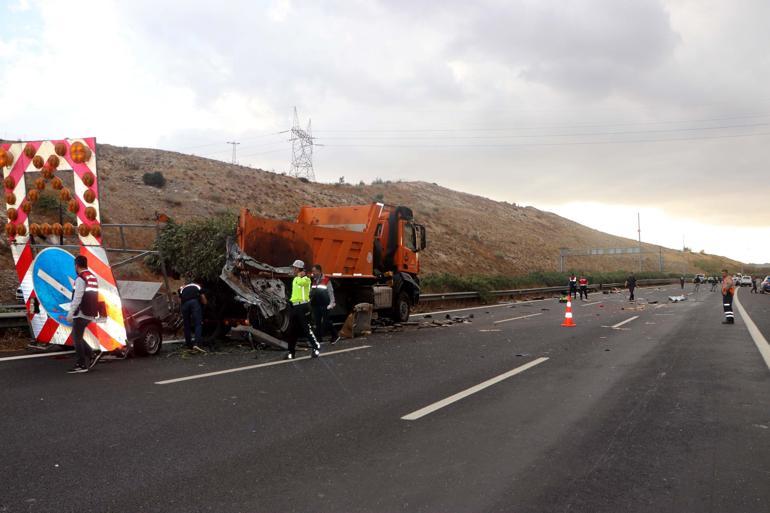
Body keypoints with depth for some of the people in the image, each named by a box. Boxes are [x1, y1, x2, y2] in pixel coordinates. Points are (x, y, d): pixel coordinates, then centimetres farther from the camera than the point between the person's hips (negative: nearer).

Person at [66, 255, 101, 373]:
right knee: (77, 337, 18)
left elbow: (77, 298, -19)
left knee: (77, 338, 0)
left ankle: (81, 365, 3)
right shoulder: (93, 277, 14)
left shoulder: (81, 278, -13)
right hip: (90, 314, 8)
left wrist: (70, 313, -16)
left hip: (81, 314, -8)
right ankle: (92, 355, 11)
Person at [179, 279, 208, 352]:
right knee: (198, 324, -7)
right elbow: (204, 301, 26)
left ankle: (188, 345, 18)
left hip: (184, 303, 2)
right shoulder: (198, 286, 33)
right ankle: (196, 344, -23)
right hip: (195, 302, -2)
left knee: (187, 325, 13)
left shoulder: (182, 288, 38)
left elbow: (180, 300, 23)